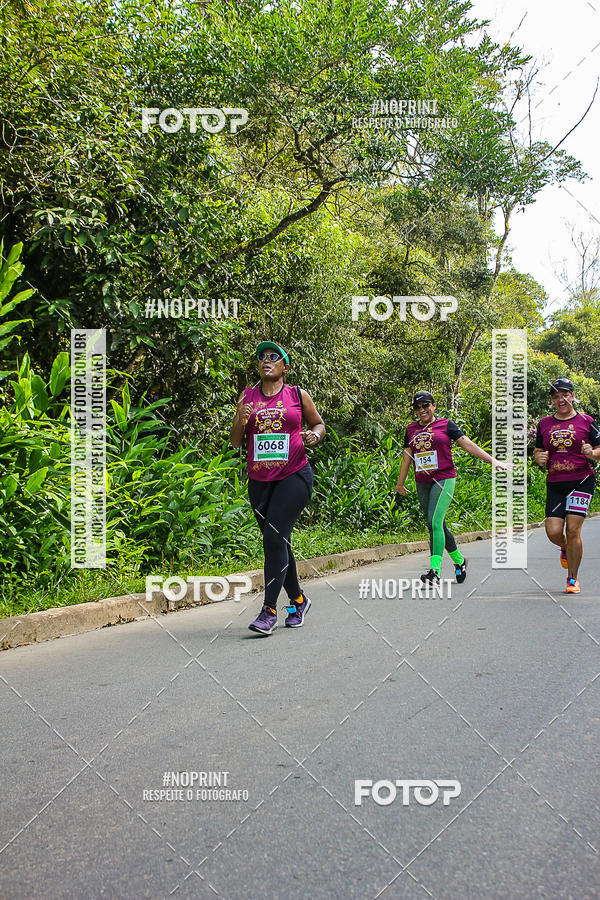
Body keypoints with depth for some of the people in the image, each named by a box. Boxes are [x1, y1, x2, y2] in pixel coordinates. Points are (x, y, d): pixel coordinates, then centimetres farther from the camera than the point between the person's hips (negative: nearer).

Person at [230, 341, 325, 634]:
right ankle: (298, 600, 28)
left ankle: (269, 610, -13)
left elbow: (318, 423, 17)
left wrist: (314, 435, -6)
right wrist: (241, 422, -10)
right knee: (277, 543, 10)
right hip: (259, 481, 4)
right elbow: (236, 442, 10)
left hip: (294, 477, -4)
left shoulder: (298, 395, 4)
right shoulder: (247, 396, 9)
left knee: (274, 537, -17)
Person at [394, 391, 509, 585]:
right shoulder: (411, 429, 14)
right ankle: (459, 560, 31)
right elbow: (406, 458, 21)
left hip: (444, 479, -5)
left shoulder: (446, 424, 3)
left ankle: (435, 571, -23)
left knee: (435, 522, -19)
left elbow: (468, 445, 1)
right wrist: (400, 484, 26)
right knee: (437, 526, 10)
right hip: (422, 483, 5)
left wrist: (493, 461, -5)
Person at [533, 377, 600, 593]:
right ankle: (565, 549, 32)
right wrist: (539, 458, -5)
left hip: (581, 481, -3)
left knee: (573, 530, -10)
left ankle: (573, 579, 7)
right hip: (555, 484, 3)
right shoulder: (544, 424, 11)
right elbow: (537, 452, 18)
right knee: (553, 531, -7)